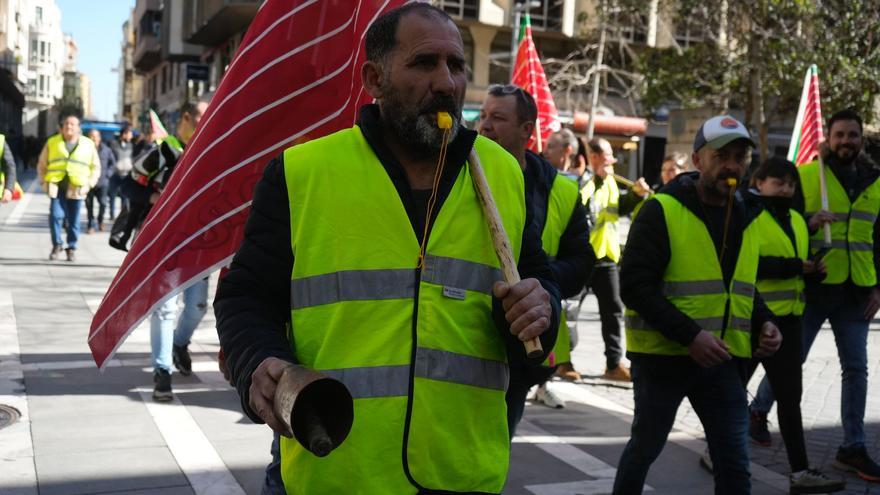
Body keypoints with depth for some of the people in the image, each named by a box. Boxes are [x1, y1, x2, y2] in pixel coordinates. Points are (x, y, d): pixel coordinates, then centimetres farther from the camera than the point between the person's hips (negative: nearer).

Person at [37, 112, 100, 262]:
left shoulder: (88, 144, 7)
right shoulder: (52, 142, 9)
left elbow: (96, 167, 12)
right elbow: (42, 164, 16)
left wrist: (89, 183, 2)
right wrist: (44, 181, 6)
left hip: (77, 188, 0)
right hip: (56, 186, 0)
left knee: (74, 220, 3)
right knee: (55, 216, -10)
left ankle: (71, 248, 15)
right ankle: (57, 245, 6)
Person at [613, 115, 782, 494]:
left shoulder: (744, 219, 10)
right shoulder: (661, 211, -12)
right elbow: (635, 285, -18)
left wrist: (764, 322, 1)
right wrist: (690, 335, -26)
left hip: (722, 360, 5)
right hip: (662, 356, -5)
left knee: (734, 461, 3)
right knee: (645, 448, 13)